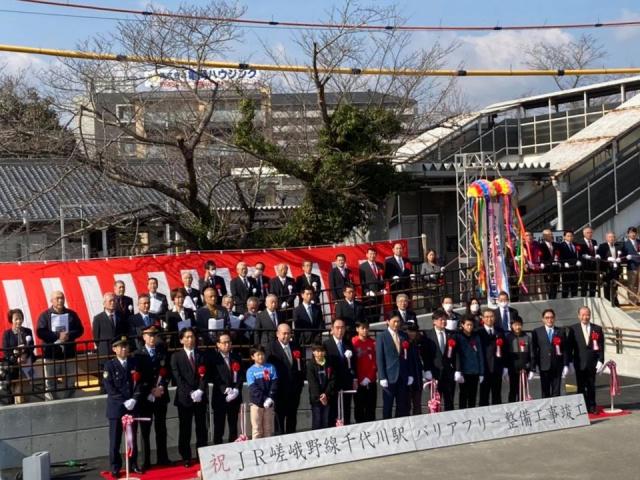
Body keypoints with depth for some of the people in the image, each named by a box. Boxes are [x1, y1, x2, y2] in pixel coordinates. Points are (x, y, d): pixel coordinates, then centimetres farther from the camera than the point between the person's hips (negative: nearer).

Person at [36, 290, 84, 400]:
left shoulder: (71, 314, 8)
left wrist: (69, 335, -14)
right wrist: (57, 336, -19)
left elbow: (79, 330, 5)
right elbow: (40, 332, -10)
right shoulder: (45, 315, 0)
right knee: (50, 383, 1)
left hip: (69, 354, 3)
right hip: (51, 354, -2)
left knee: (70, 383, 8)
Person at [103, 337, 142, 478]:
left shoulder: (134, 363, 9)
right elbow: (110, 388, -8)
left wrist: (134, 399, -8)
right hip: (116, 407, -3)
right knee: (115, 439, 0)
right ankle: (115, 468, 6)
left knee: (133, 438, 8)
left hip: (133, 406, 3)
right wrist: (124, 402, -14)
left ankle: (133, 464, 18)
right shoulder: (109, 365, -2)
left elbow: (139, 383, 7)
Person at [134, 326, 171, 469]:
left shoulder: (163, 351, 7)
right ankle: (146, 461, 6)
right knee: (145, 430, 1)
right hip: (145, 397, -3)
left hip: (161, 395, 3)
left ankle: (162, 458, 17)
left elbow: (168, 371, 6)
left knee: (161, 429, 9)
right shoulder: (138, 354, -3)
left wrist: (162, 387, -9)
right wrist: (151, 390, -13)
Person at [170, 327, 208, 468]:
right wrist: (190, 393, -14)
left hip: (200, 397, 2)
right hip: (184, 397, -2)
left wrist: (200, 391, -13)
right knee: (185, 429, 1)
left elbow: (204, 375, 3)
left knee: (201, 428, 3)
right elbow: (178, 377, -5)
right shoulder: (176, 356, 4)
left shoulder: (201, 355, 12)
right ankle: (186, 458, 7)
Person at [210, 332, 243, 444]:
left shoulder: (236, 357, 10)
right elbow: (214, 377, -10)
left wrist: (236, 390, -10)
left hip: (235, 397, 4)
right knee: (218, 428, 0)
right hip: (220, 397, -4)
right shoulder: (213, 358, -3)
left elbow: (241, 376, 6)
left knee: (233, 427, 8)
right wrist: (226, 389, -19)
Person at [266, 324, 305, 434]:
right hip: (280, 389, -5)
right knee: (280, 416, -2)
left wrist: (300, 383, 6)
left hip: (295, 389, 5)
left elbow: (302, 366, 15)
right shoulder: (271, 348, -5)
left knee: (292, 416, 10)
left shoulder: (296, 346, 11)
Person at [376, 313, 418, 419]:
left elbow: (409, 356, 12)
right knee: (387, 406, 3)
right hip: (389, 377, -3)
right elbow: (379, 358, -4)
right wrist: (382, 378, -10)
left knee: (403, 407, 3)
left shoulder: (404, 336, 11)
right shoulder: (381, 337, 0)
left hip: (403, 377, 3)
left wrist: (410, 375, 5)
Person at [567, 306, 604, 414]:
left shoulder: (597, 329, 5)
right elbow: (570, 346, 2)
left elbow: (601, 346, 3)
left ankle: (592, 406, 16)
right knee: (581, 387, 2)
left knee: (591, 386, 7)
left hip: (592, 363, 1)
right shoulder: (573, 329, 1)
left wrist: (600, 361, -6)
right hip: (579, 363, -1)